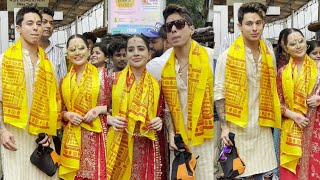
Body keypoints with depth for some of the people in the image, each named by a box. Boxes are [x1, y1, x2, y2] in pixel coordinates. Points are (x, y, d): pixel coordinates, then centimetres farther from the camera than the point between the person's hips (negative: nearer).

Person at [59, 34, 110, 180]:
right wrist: (68, 115, -5)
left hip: (96, 135, -3)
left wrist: (99, 109, -14)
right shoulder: (65, 80, 9)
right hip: (72, 138, 3)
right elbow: (61, 110, 15)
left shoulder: (101, 73, 0)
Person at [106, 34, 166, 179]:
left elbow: (161, 113, 13)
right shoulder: (114, 79, 1)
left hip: (147, 147, 1)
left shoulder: (156, 84, 5)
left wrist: (160, 121, -8)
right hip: (119, 147, -1)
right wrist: (111, 119, -13)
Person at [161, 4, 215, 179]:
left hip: (206, 136, -4)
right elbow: (166, 104, 11)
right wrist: (171, 134, 1)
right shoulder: (165, 66, 7)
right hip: (180, 138, 4)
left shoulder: (209, 57, -6)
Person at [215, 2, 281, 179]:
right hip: (238, 126, -4)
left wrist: (270, 121, 10)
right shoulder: (228, 56, -8)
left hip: (262, 126, 4)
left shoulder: (269, 54, 6)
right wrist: (225, 126, -12)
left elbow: (272, 89, 14)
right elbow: (219, 93, -7)